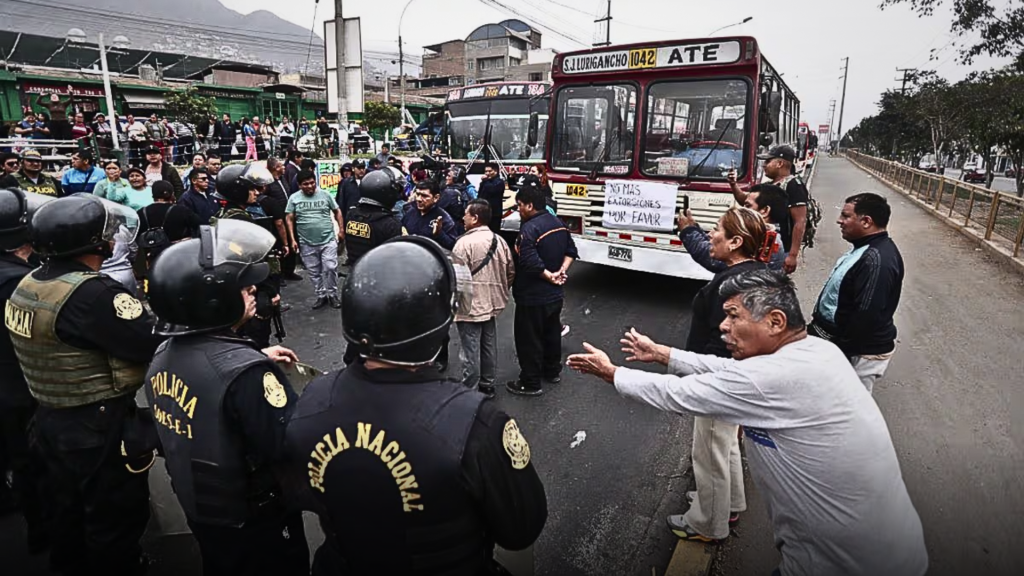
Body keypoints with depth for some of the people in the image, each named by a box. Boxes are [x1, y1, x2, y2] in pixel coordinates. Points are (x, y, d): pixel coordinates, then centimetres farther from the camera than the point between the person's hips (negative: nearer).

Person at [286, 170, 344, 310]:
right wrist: (293, 239, -3)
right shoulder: (294, 198, 1)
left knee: (330, 268, -3)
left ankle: (332, 294, 14)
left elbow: (337, 212, 8)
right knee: (314, 272, 10)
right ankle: (321, 296, 24)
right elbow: (290, 219, 3)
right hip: (307, 243, 2)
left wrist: (341, 230, 2)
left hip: (328, 240, -1)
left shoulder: (325, 195, 0)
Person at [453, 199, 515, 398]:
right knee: (489, 346, 17)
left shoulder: (465, 242, -17)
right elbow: (510, 272, 11)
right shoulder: (499, 241, 5)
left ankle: (469, 391, 13)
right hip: (492, 304, 7)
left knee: (470, 351, 2)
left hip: (470, 306, -7)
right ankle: (487, 384, 31)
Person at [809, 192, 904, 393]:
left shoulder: (876, 260, -27)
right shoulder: (867, 249, 6)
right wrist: (818, 328, 19)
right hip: (840, 340, 10)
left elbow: (865, 316, -30)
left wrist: (841, 353, -22)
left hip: (859, 352, -10)